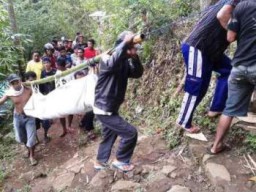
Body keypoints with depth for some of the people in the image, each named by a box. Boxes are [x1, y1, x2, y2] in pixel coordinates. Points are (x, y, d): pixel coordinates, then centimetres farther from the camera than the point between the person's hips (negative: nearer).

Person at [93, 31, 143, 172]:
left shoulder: (125, 62, 4)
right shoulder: (107, 60, -20)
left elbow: (138, 74, -4)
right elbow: (112, 63, -43)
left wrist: (134, 57, -18)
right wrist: (125, 42, -39)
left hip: (110, 108, 9)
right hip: (104, 109, -9)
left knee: (109, 136, 24)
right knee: (130, 133, -5)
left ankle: (100, 162, 42)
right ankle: (121, 161, 15)